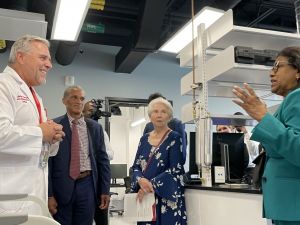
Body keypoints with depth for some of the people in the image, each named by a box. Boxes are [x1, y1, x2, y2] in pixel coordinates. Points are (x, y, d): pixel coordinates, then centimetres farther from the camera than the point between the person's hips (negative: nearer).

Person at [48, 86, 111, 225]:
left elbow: (103, 160, 8)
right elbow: (47, 160, -4)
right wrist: (49, 194, -7)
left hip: (87, 185, 3)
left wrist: (105, 190, 4)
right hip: (62, 186, -2)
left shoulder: (95, 127, 7)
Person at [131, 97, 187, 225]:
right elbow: (136, 166, 6)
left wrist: (151, 185, -18)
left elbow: (175, 169, -12)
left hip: (166, 196, -4)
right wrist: (141, 180, -15)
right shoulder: (144, 139, 10)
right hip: (144, 195, 4)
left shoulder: (174, 138, -5)